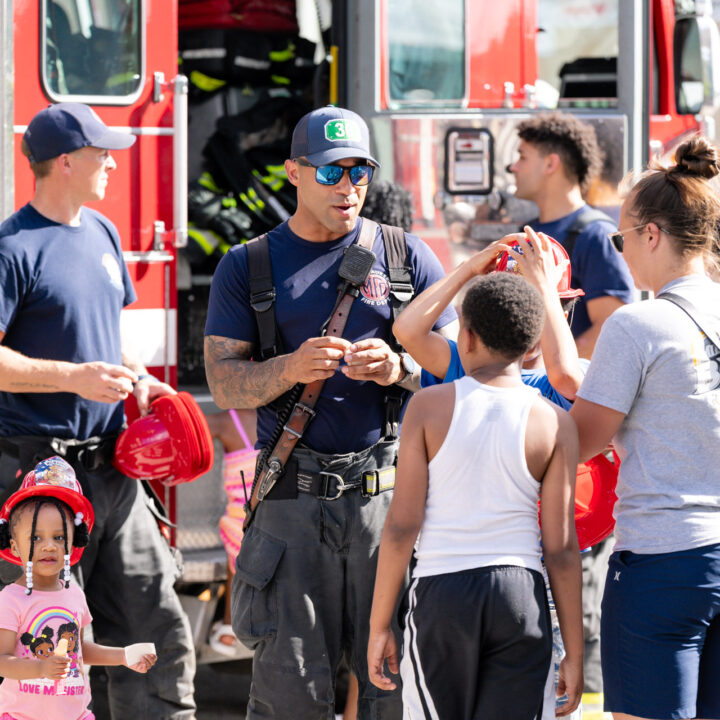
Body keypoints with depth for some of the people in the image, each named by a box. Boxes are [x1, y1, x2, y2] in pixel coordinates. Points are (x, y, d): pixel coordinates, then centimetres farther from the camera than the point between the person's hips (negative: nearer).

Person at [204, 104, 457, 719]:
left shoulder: (407, 257, 11)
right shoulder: (248, 266, 10)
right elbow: (224, 382, 4)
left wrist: (399, 369, -12)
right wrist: (290, 369, -16)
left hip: (390, 489, 0)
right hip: (294, 500, 0)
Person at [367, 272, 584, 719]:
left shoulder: (429, 406, -4)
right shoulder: (554, 424, -1)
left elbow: (402, 525, -5)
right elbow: (561, 547, -2)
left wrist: (379, 624, 2)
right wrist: (575, 651, 4)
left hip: (441, 588, -1)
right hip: (521, 594, 1)